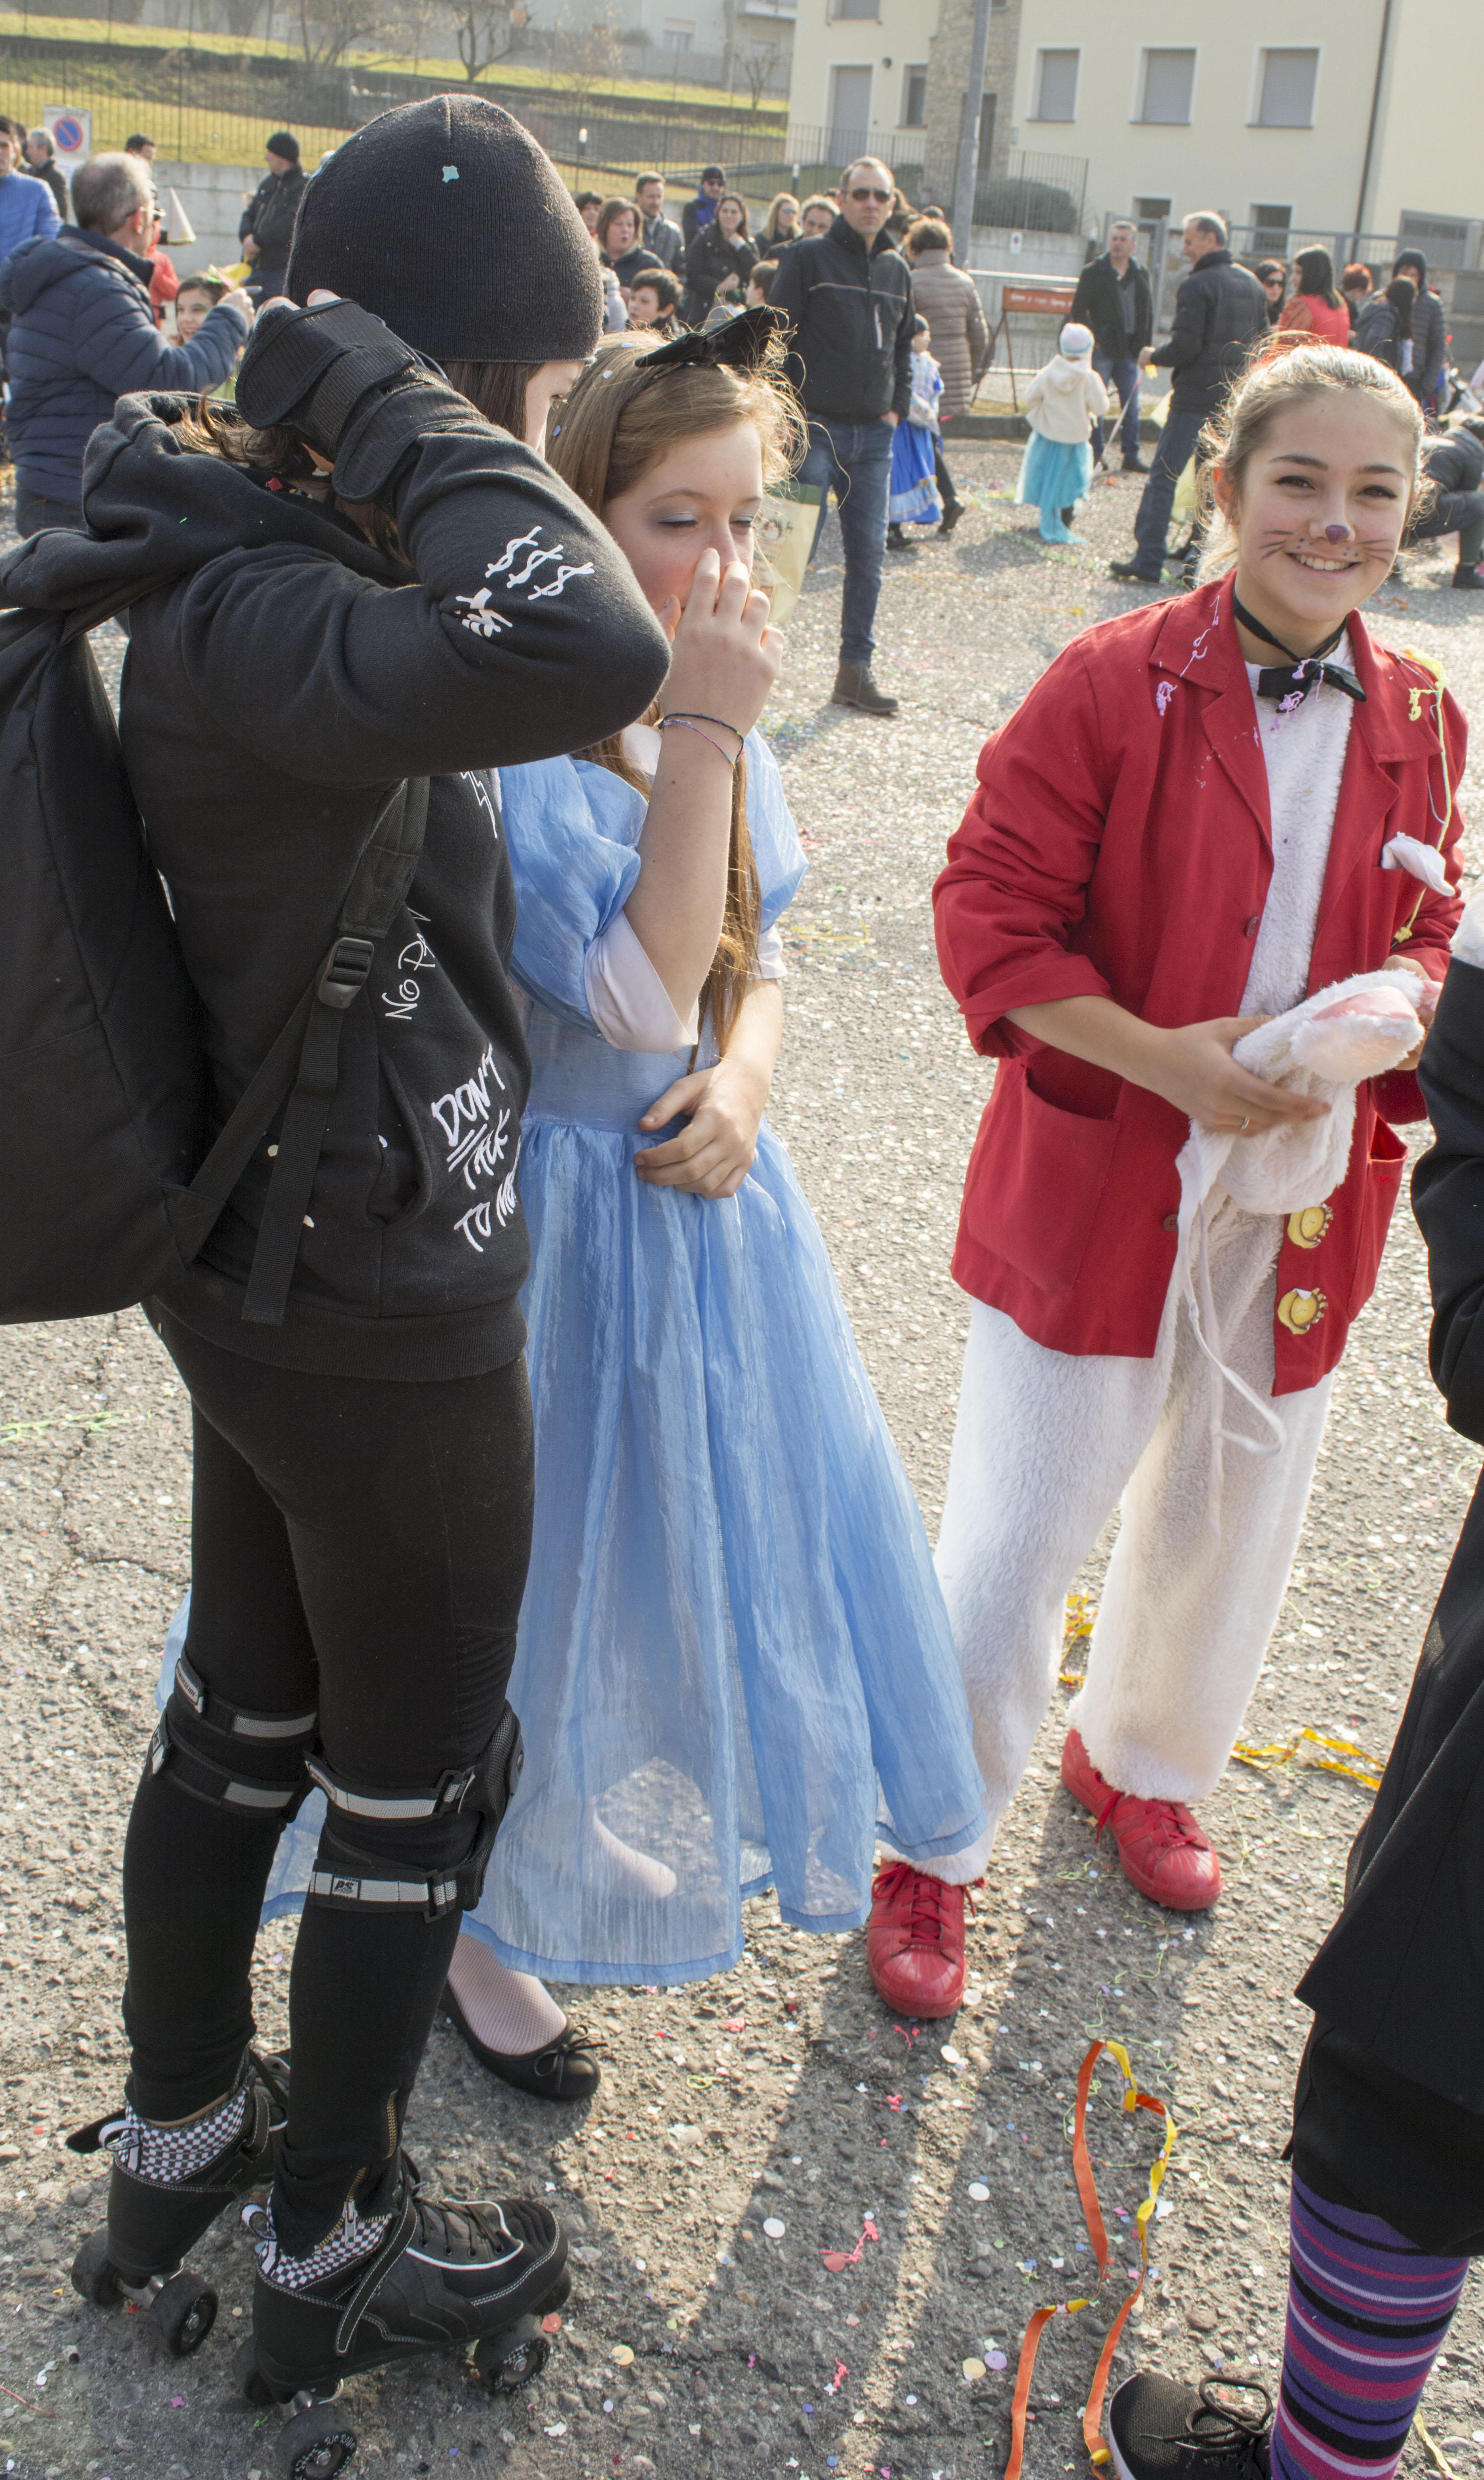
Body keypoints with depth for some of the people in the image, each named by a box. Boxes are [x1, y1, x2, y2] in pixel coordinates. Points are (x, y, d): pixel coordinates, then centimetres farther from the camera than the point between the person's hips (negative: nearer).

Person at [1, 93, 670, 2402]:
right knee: (423, 1782, 12)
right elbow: (590, 652, -45)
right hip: (383, 1319, -9)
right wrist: (395, 417, -31)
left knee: (246, 1713, 24)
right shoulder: (252, 623, -28)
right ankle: (327, 2258, 34)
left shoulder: (256, 565, 2)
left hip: (270, 1265, 9)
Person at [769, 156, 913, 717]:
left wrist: (897, 406, 12)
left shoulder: (896, 269, 15)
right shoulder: (807, 258, -1)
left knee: (869, 554, 4)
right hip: (816, 428, -5)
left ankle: (855, 670, 11)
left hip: (874, 434, 5)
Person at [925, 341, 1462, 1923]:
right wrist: (1158, 1055, -23)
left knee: (1229, 1530, 21)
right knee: (1012, 1545, 2)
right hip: (1097, 1192, -5)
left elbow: (1430, 942, 12)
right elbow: (987, 913, -13)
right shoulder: (1117, 683, -12)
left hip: (1305, 1202, 5)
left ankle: (1140, 1763, 50)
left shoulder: (1418, 726, 3)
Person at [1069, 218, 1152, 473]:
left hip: (1130, 351, 4)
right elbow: (1078, 311, -1)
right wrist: (1091, 339, -12)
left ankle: (1131, 456, 11)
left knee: (1131, 405, 5)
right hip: (1102, 349, -4)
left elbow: (1148, 313, 15)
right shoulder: (1093, 272, -1)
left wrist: (1146, 346, 6)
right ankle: (1094, 454, 7)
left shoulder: (1140, 274, 10)